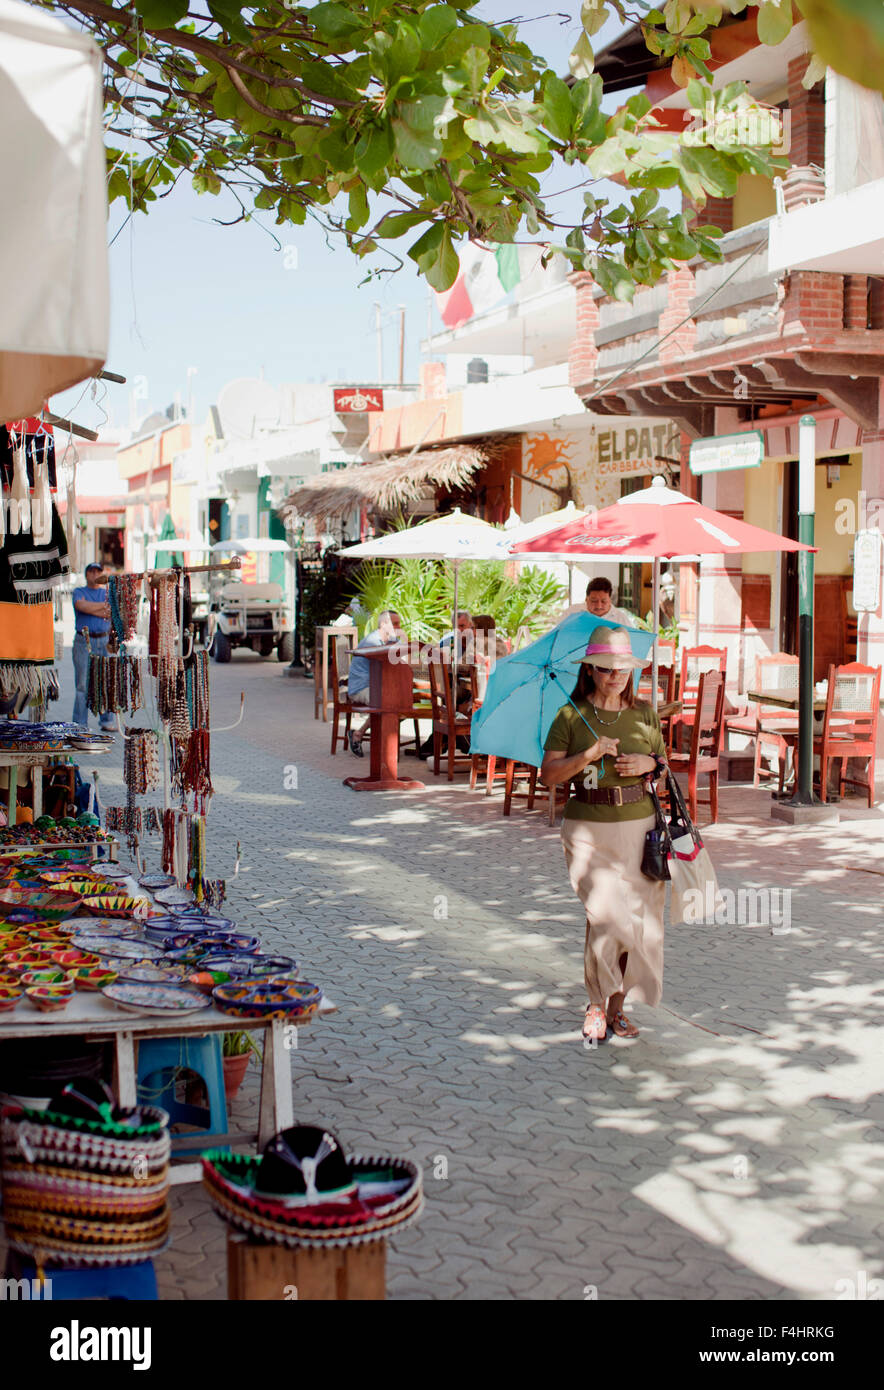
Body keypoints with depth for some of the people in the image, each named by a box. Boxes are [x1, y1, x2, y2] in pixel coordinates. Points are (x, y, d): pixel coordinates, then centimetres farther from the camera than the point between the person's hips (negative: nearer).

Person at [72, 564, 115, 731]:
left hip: (104, 641, 2)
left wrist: (92, 610, -8)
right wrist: (104, 605, -6)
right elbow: (82, 606, -11)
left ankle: (107, 721, 7)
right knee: (83, 684, -4)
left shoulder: (108, 593, 18)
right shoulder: (79, 592, 11)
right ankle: (80, 724, -1)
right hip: (83, 642, -2)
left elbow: (111, 614, 2)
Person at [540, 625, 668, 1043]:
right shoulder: (571, 716, 0)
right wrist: (589, 754, -17)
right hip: (590, 829, -3)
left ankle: (617, 1005, 18)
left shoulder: (645, 714, 8)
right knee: (606, 915, -11)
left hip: (640, 825, 3)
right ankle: (596, 1005, 7)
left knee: (640, 919, 2)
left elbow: (664, 765, 17)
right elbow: (548, 774, -4)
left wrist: (649, 765, -5)